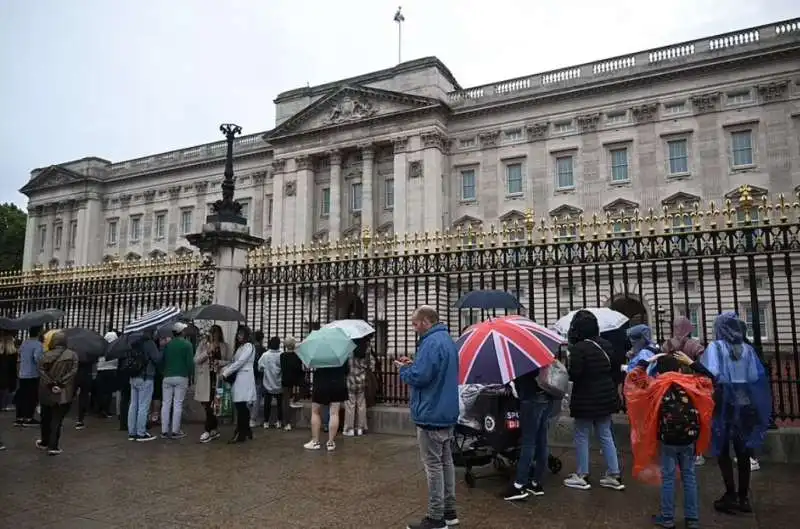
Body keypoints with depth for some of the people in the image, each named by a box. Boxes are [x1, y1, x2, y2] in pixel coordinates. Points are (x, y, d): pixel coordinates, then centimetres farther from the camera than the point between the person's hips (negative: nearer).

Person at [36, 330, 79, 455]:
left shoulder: (46, 355, 0)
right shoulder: (72, 355, -2)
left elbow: (41, 371, -10)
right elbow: (73, 371, -12)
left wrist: (51, 384, -12)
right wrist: (61, 384, -13)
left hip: (46, 392, 2)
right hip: (64, 393, -2)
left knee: (46, 418, 19)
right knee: (57, 420, 1)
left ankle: (45, 442, 32)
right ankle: (53, 446, -3)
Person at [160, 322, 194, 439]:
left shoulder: (167, 344, 5)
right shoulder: (187, 344, -6)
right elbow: (190, 362, -9)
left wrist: (164, 372, 17)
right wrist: (189, 374, 6)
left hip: (167, 377, 3)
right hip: (181, 377, -3)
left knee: (166, 403, 7)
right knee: (178, 404, 0)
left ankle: (164, 431, 9)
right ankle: (175, 431, 1)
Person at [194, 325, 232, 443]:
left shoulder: (224, 347, 4)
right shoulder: (203, 344, 5)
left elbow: (230, 362, 5)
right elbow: (196, 360, -1)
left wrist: (220, 362, -12)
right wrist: (208, 351, -13)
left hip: (218, 378, -1)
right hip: (204, 378, 1)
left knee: (212, 405, -3)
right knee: (206, 404, 5)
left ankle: (208, 430, 8)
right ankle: (214, 430, 19)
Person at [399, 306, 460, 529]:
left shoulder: (432, 343, -21)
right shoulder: (447, 340, 13)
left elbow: (419, 377, -25)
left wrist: (404, 369, -5)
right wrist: (413, 364, 7)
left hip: (431, 415, -10)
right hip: (447, 412, 10)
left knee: (433, 465, -1)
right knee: (446, 461, 16)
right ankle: (449, 511, 27)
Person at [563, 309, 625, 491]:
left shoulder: (578, 348, -20)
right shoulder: (605, 345, 4)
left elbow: (574, 374, -22)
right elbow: (615, 368, 13)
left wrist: (565, 368, -3)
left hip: (586, 399, -7)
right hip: (606, 397, 7)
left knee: (581, 437, 6)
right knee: (606, 435, 16)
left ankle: (582, 476, 14)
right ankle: (614, 476, 19)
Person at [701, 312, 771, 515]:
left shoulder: (715, 347, -8)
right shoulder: (747, 349, 4)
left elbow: (712, 374, -19)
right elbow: (758, 377, 0)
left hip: (724, 405, -4)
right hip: (745, 405, 4)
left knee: (723, 451, 7)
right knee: (743, 452, 12)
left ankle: (731, 496, 6)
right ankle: (743, 497, 19)